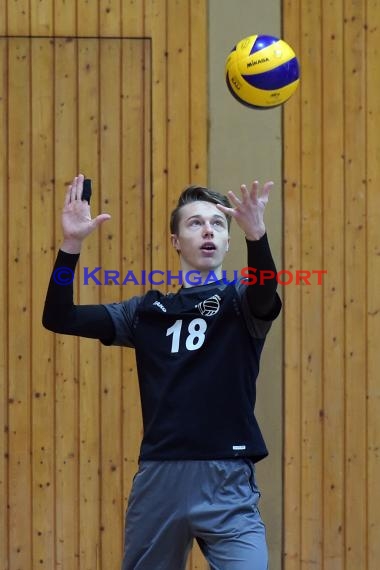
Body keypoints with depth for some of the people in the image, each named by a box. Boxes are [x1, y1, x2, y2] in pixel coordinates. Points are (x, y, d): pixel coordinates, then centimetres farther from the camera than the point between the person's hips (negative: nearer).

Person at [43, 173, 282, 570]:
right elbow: (58, 318, 5)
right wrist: (71, 243, -9)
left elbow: (265, 291, -20)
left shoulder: (240, 301, 4)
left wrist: (256, 235, -41)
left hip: (226, 481, -3)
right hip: (158, 478, 3)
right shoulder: (148, 311, 11)